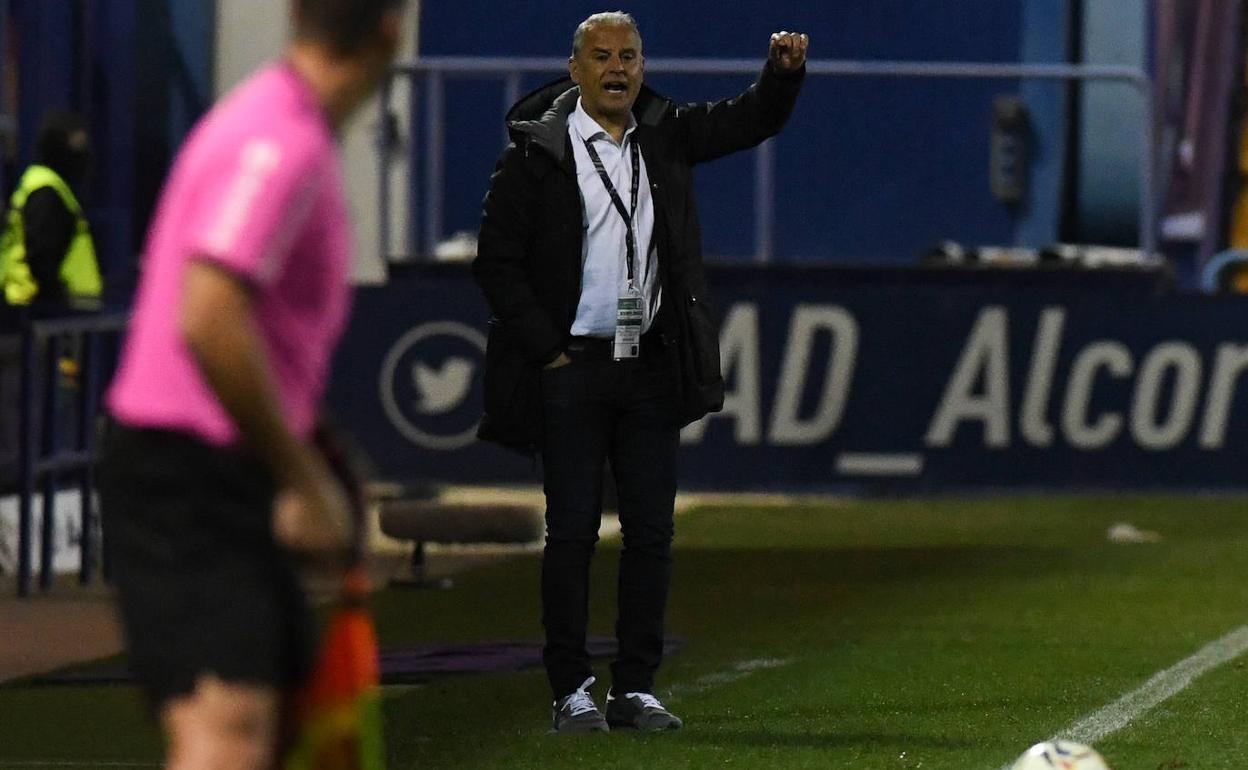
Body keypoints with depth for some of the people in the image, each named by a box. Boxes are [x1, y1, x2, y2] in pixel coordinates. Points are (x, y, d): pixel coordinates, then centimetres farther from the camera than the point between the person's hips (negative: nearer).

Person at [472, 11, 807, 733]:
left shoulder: (664, 135, 9)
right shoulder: (535, 151, -4)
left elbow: (754, 120, 12)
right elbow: (496, 261, -4)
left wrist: (785, 71, -10)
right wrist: (546, 349, -9)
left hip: (651, 367, 4)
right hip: (571, 367, -4)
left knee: (652, 531, 3)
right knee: (574, 530, -2)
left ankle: (637, 688, 10)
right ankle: (572, 691, 5)